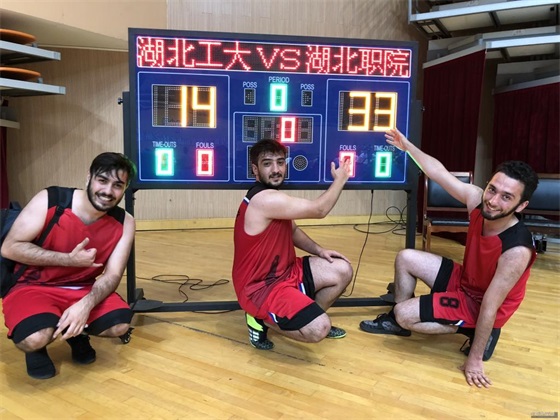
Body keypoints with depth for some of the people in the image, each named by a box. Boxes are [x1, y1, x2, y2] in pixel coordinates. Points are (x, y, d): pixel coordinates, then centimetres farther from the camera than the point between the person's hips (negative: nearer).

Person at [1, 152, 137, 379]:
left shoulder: (124, 223, -10)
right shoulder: (50, 200, -17)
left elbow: (112, 275, -13)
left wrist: (86, 305, -33)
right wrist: (70, 259, -23)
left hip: (83, 290, 3)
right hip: (32, 286, -2)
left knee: (120, 325, -23)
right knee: (35, 337, -33)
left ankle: (78, 334, 12)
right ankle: (37, 348, 7)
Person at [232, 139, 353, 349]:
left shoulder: (274, 198, 8)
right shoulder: (266, 199, -26)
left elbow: (293, 230, 20)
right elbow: (319, 209, -20)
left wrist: (319, 251, 3)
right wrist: (339, 180, -4)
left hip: (284, 270, 10)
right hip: (260, 287, -10)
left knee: (342, 270, 6)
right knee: (318, 329, -24)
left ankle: (310, 317, 23)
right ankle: (261, 320, 1)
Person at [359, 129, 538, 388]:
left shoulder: (517, 251, -35)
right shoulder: (477, 199, -19)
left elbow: (489, 307, -31)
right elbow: (439, 173, -6)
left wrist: (475, 358, -23)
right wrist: (407, 147, -3)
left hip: (479, 305, -7)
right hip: (463, 282, 7)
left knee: (404, 314, -17)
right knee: (405, 259, 4)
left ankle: (470, 331, 2)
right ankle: (396, 321, 20)